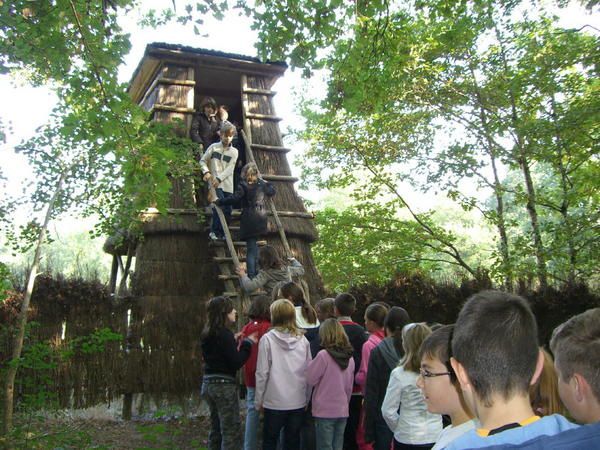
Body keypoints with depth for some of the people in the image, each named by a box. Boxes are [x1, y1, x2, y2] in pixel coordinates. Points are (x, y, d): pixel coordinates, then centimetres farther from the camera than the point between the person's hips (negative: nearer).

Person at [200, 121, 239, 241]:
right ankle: (214, 231, -9)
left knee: (227, 210, 2)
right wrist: (206, 172, -11)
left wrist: (219, 178, -18)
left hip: (227, 185, 3)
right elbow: (203, 161, 8)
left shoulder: (234, 151, 7)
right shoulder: (213, 147, 5)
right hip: (214, 183, -3)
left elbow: (229, 169, -4)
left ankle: (222, 233, 15)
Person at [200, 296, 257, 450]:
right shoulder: (224, 334, -17)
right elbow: (236, 363, -19)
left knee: (216, 429, 19)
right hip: (224, 385, -9)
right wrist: (247, 343, -9)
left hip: (208, 383, 9)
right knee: (232, 431, -1)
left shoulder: (208, 334, 8)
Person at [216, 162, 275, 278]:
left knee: (251, 248, -5)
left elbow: (234, 199, -16)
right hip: (261, 219, 5)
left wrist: (219, 202, -7)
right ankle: (256, 271, 16)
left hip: (249, 220, -5)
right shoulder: (262, 184, 9)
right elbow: (272, 191, 25)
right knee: (254, 244, 16)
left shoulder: (243, 186, -7)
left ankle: (251, 275, -9)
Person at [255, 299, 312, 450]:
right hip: (298, 401, 3)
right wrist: (307, 398, 14)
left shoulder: (267, 339, -8)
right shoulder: (302, 339, 1)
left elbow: (262, 373, -8)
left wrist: (259, 400, 2)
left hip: (274, 401, -3)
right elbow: (309, 372, 4)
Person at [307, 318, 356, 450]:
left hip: (325, 410, -5)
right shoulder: (349, 357, 4)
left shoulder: (323, 355, -16)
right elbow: (349, 386, 12)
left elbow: (310, 380, -10)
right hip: (342, 410, 6)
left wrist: (311, 363, 3)